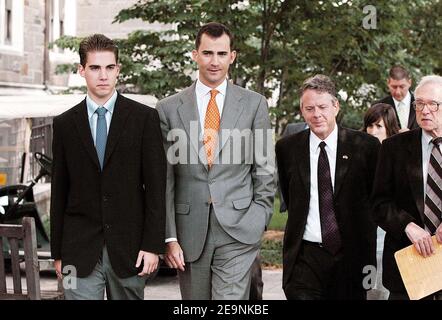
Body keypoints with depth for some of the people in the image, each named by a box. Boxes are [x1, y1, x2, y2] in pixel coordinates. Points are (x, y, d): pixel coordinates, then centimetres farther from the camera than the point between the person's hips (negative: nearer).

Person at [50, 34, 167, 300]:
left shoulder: (145, 118, 1)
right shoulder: (65, 124, 7)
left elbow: (156, 185, -2)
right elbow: (59, 191, 9)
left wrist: (153, 245, -8)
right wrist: (58, 252, 6)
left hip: (129, 247, -1)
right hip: (80, 251, 1)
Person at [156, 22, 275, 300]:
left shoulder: (254, 104, 5)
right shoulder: (169, 108, 5)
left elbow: (265, 169, 7)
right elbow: (164, 180, 3)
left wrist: (259, 222, 0)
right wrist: (169, 237, -2)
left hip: (238, 230, -1)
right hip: (190, 232, 2)